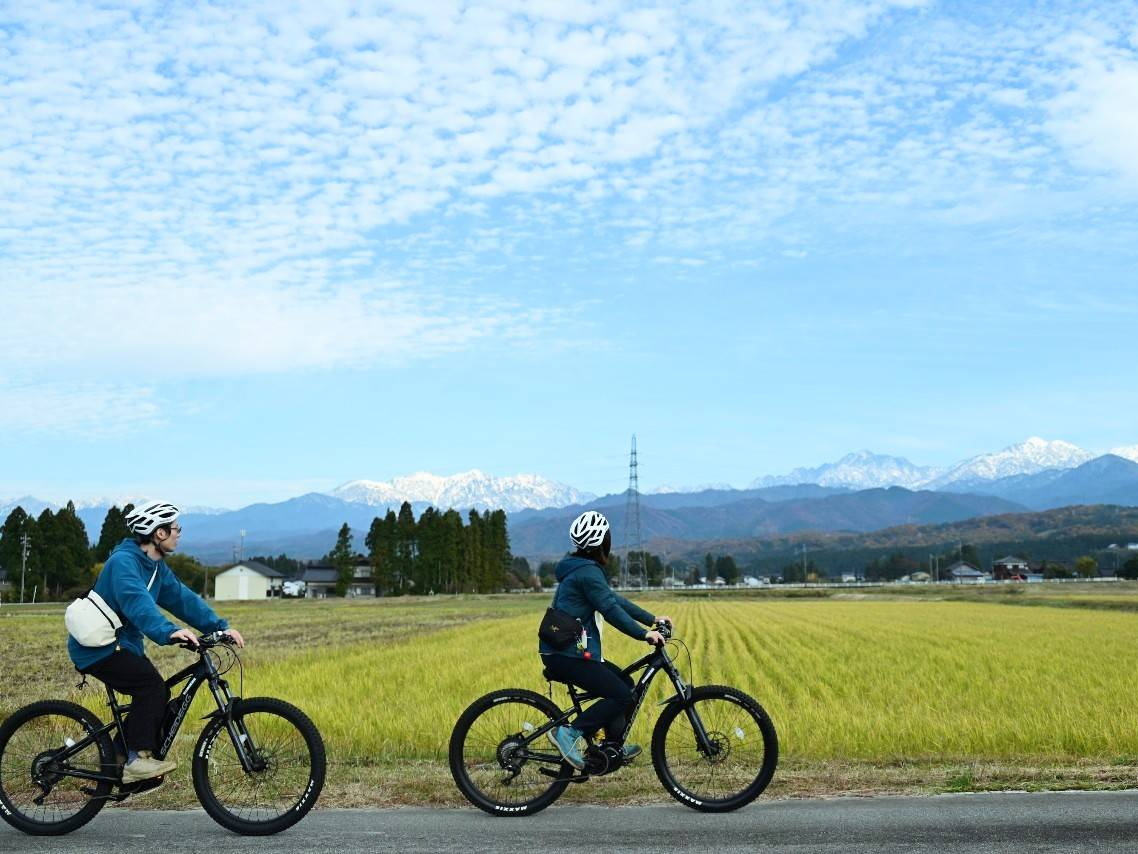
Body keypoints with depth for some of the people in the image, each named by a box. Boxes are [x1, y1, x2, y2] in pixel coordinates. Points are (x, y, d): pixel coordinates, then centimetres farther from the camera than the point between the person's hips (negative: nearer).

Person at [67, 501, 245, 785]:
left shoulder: (156, 566, 9)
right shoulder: (124, 561, -22)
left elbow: (182, 597, 3)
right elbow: (137, 603, -38)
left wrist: (220, 627, -7)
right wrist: (169, 632, -53)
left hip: (123, 644, 10)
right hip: (96, 647, -10)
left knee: (159, 695, 2)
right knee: (152, 685, -24)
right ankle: (138, 759, -19)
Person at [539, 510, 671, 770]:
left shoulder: (582, 568, 18)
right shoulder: (587, 571, -15)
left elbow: (614, 599, 20)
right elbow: (611, 609, -20)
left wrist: (652, 619, 17)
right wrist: (644, 634, -17)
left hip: (565, 652, 11)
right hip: (566, 655, -11)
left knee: (625, 683, 17)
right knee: (622, 696, -12)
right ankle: (569, 733, -11)